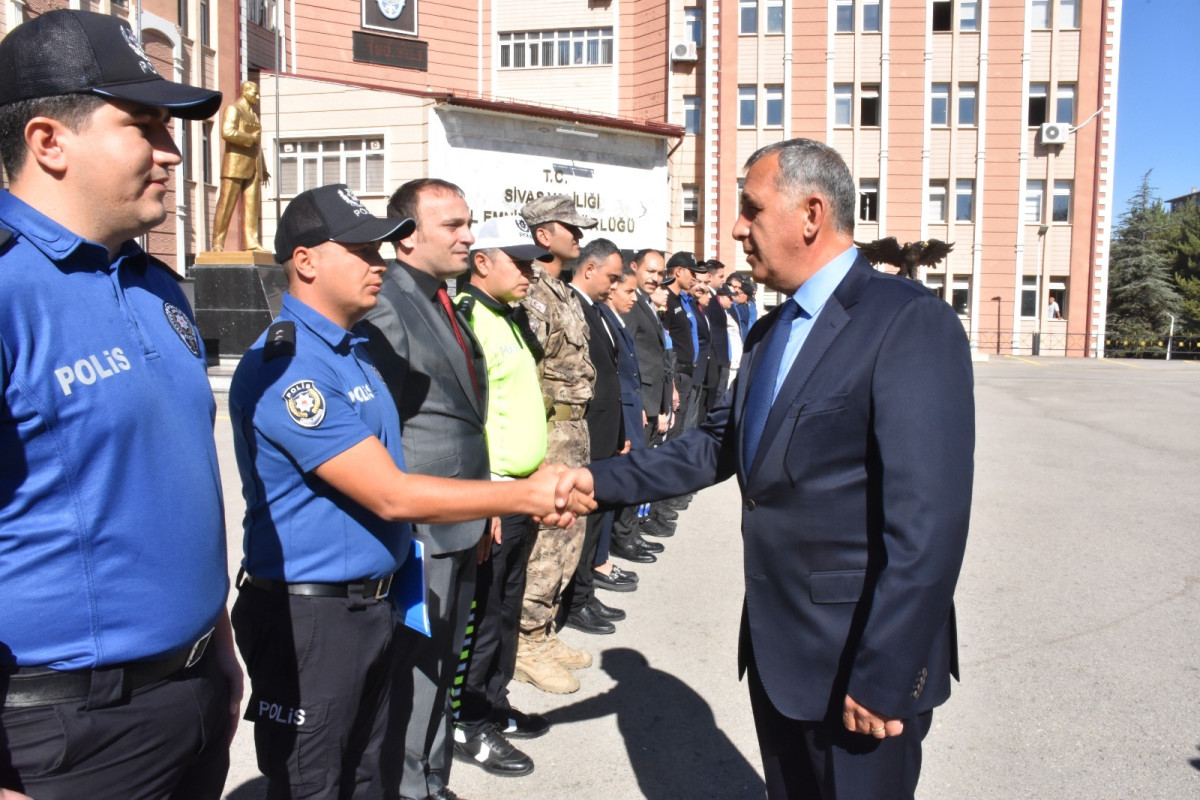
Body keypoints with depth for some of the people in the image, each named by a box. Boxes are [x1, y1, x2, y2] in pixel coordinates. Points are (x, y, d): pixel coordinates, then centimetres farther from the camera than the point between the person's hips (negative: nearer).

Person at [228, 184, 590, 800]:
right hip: (309, 616, -8)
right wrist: (524, 496, -20)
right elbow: (390, 495, -24)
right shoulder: (286, 364, -21)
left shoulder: (354, 348, 10)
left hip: (375, 603, 8)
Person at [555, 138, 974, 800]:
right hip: (773, 645, 8)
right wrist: (601, 481, 3)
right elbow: (718, 446, 12)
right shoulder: (770, 331, 10)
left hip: (855, 662, -8)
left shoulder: (911, 323, -18)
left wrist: (883, 678, -22)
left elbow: (928, 524, -23)